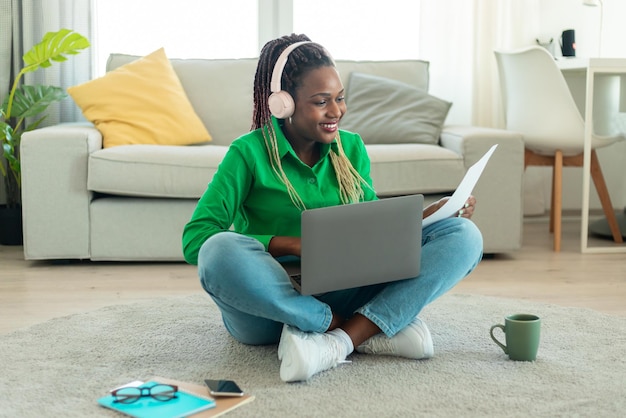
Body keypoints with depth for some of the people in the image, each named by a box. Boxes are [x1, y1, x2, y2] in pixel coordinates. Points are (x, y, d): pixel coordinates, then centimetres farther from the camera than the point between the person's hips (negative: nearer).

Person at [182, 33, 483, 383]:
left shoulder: (351, 147, 10)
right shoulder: (249, 153, -5)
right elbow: (194, 240, -14)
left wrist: (428, 215, -7)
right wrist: (291, 245, -24)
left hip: (342, 297, 4)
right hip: (269, 307, -4)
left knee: (464, 235, -10)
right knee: (221, 251, -37)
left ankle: (337, 343, -29)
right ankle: (372, 332, -25)